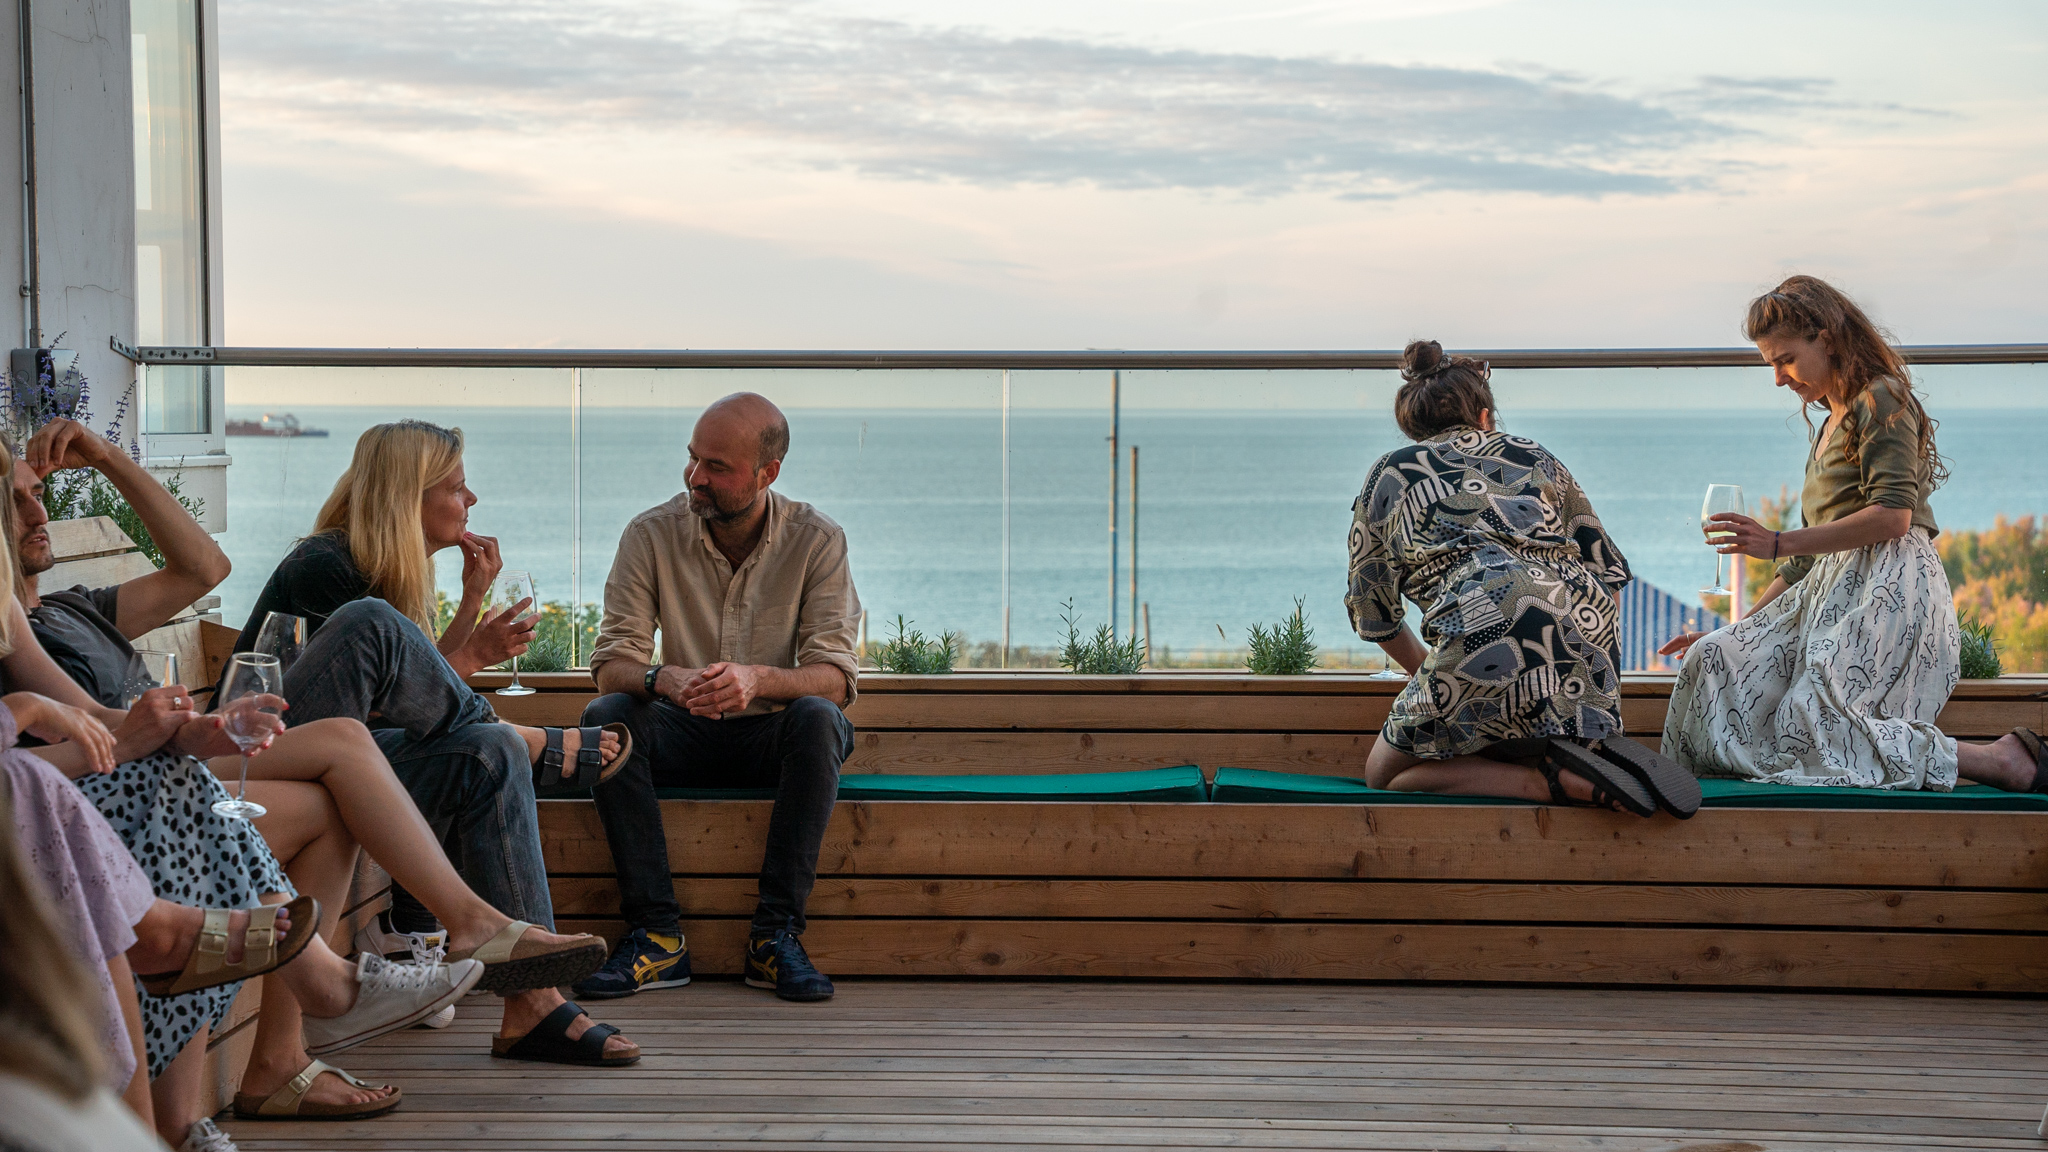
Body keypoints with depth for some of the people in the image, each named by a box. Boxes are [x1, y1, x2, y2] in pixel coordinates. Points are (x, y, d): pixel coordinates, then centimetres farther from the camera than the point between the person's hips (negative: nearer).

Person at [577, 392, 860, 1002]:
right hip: (685, 736, 1)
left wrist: (758, 679, -37)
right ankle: (657, 933, -30)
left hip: (775, 739, -1)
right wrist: (665, 679, -35)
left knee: (819, 717, -34)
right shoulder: (651, 535, -6)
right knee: (605, 717, -28)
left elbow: (836, 676, -15)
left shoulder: (817, 540, -8)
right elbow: (611, 664, -10)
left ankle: (776, 934, -30)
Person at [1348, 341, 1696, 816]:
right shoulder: (1534, 456, 28)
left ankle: (1553, 781, -8)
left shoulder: (1388, 477, 22)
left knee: (1385, 772, 14)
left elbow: (1372, 608, 28)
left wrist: (1427, 673, 44)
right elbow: (1610, 568, 28)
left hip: (1481, 632, -5)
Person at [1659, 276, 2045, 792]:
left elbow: (1893, 515, -15)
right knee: (1718, 661, -7)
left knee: (1812, 730, -25)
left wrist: (1779, 544, -14)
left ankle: (2004, 763, -20)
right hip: (1831, 591, 10)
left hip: (1889, 591, -10)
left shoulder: (1882, 400, -1)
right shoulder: (1831, 425, 27)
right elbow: (1811, 554, 26)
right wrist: (1732, 630, 22)